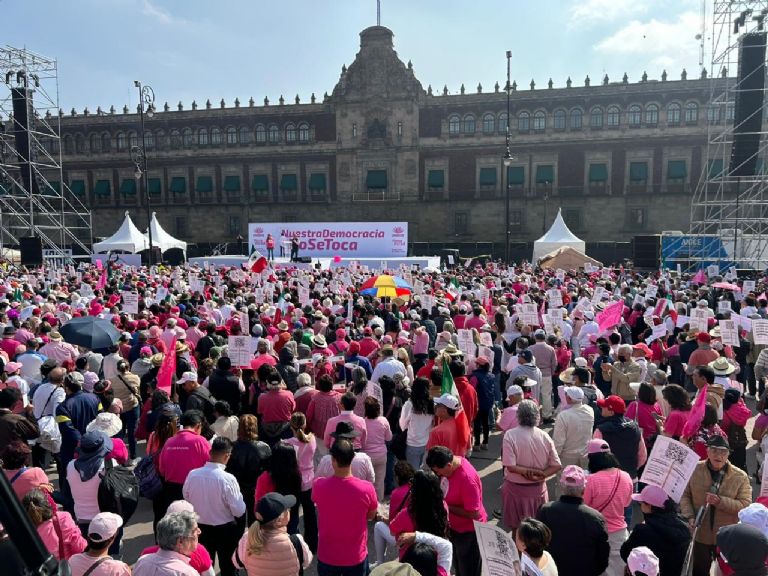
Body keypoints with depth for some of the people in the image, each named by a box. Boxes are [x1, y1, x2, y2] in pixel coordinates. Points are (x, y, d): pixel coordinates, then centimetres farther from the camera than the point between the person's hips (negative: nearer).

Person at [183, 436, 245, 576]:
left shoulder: (192, 474, -15)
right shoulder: (228, 479, -28)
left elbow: (186, 498, 5)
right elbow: (239, 511, -21)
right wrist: (238, 496, -4)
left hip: (200, 528, 4)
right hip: (225, 530, -4)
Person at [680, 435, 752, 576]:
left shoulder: (740, 476, -9)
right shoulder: (695, 470, -6)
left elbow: (745, 505, -12)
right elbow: (685, 494, 0)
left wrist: (720, 501, -25)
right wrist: (689, 516, -12)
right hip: (701, 534, 1)